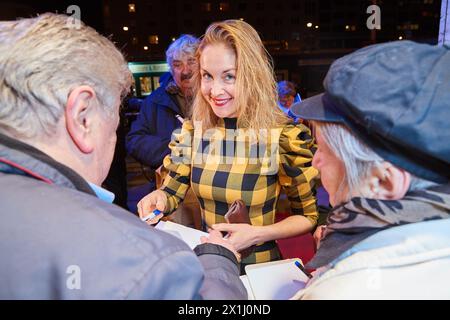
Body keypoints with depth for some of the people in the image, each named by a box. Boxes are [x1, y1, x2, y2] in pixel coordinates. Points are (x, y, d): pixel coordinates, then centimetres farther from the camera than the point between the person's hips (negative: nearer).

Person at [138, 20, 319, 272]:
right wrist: (159, 198, -15)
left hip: (260, 265, -2)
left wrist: (257, 234, -17)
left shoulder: (285, 137, -14)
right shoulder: (192, 131, -2)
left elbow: (308, 216, -3)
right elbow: (173, 191, 7)